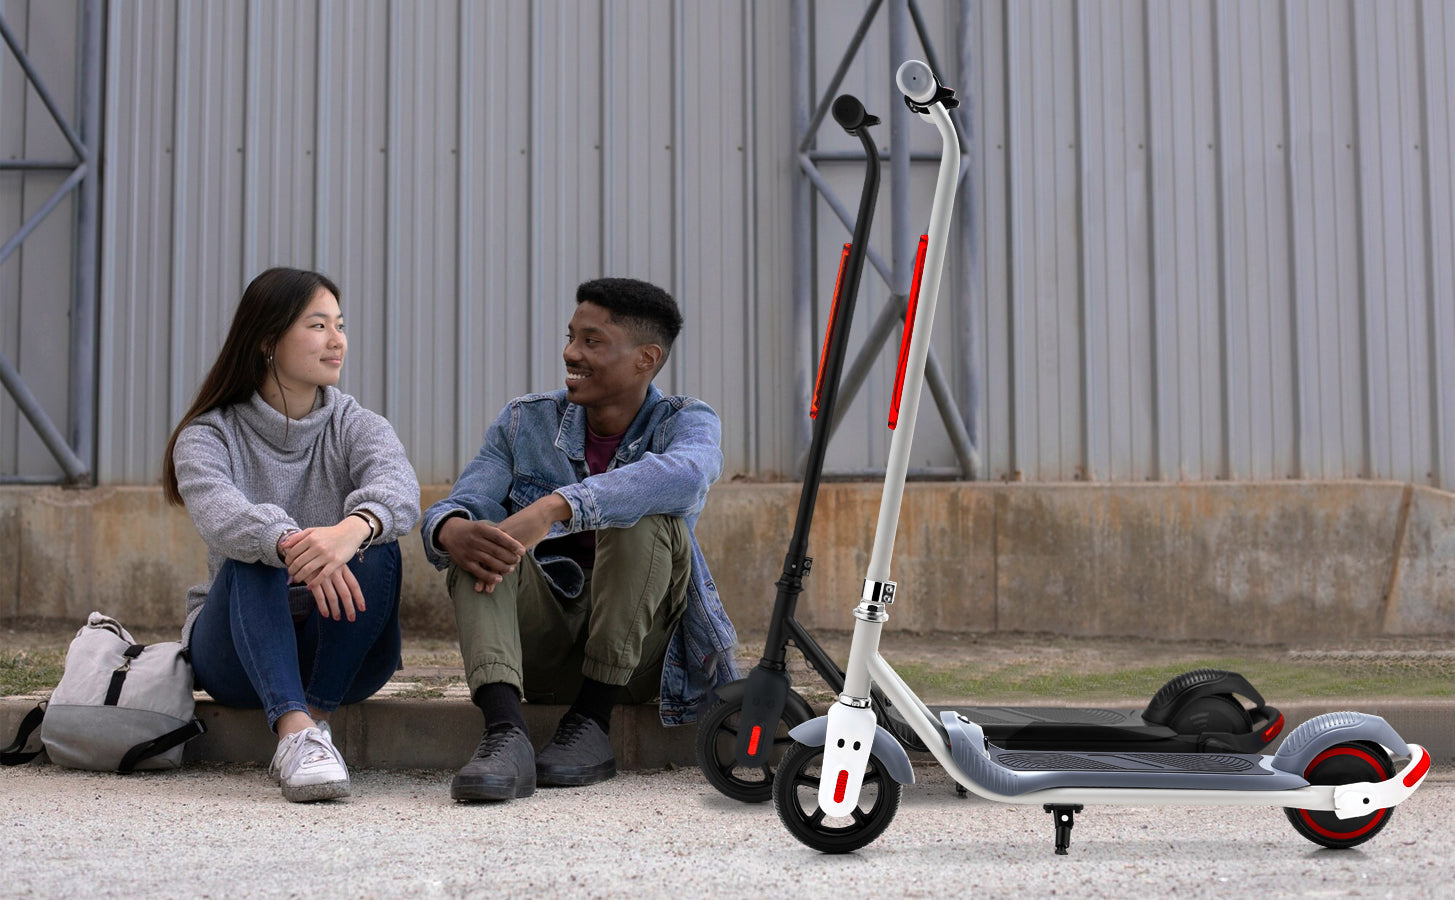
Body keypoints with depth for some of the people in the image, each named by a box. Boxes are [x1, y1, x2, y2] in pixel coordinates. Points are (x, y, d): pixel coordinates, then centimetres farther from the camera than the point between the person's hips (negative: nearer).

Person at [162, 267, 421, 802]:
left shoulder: (357, 428, 2)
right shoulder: (207, 436, -3)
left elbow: (398, 486, -23)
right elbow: (218, 512, -27)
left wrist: (352, 529, -48)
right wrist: (290, 543, -50)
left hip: (341, 654, 1)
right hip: (237, 650, -1)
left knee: (376, 549, -26)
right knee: (252, 555, -31)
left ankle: (317, 719, -29)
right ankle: (294, 732, -47)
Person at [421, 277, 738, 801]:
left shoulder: (686, 423, -3)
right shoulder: (525, 421, 7)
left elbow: (683, 473, -29)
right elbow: (464, 501, -7)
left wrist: (554, 508, -42)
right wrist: (450, 529, -34)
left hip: (638, 650, -2)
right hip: (539, 651, 3)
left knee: (645, 517, -27)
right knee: (477, 539, -22)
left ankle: (592, 721, -22)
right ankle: (505, 731, -42)